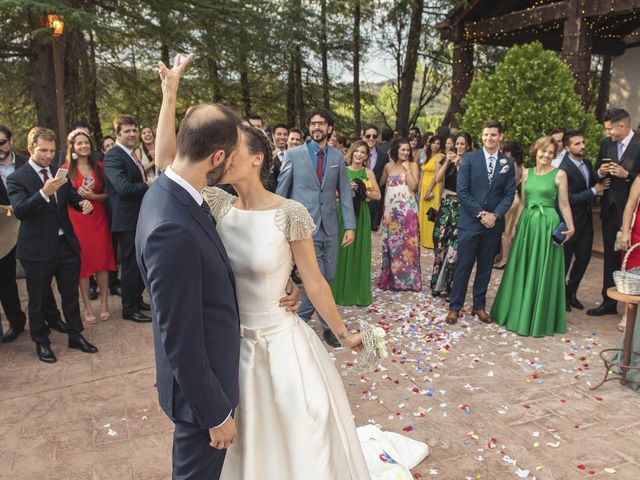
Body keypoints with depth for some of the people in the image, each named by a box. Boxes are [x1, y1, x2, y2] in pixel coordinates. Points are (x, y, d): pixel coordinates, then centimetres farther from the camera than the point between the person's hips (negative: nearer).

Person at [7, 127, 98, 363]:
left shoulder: (59, 173, 7)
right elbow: (19, 211, -20)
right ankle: (41, 343, 26)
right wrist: (44, 193, -36)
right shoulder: (16, 178, -9)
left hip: (66, 244, 5)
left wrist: (83, 203, -16)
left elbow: (72, 197, 9)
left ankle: (76, 336, 29)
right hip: (38, 249, -4)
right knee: (38, 299, 9)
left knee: (71, 294, 15)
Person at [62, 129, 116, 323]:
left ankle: (104, 304, 15)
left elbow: (107, 194, 5)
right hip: (77, 220, -2)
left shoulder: (99, 166, 6)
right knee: (83, 263, 2)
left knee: (102, 260, 4)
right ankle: (87, 307, 11)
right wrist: (78, 195, -16)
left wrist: (92, 196, -12)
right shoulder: (66, 168, 0)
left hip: (99, 218, 2)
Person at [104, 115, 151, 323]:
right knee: (130, 265, 1)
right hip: (127, 220, -9)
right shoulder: (113, 157, -15)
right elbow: (124, 188, -25)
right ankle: (129, 309, 15)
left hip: (141, 218, 9)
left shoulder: (131, 155, 16)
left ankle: (137, 300, 35)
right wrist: (151, 186, -14)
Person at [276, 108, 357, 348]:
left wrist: (350, 225, 0)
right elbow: (281, 191, 2)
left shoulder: (337, 156, 7)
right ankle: (327, 326, 17)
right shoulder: (294, 154, -2)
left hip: (330, 227, 4)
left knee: (327, 279, 9)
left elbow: (344, 192, 7)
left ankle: (300, 319, 28)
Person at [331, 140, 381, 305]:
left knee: (360, 251, 4)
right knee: (343, 251, 1)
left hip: (361, 215, 1)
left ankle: (360, 293, 15)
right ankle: (342, 292, 14)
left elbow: (378, 195, 3)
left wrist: (363, 192, -10)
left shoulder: (368, 172, 6)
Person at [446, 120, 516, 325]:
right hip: (470, 222, -3)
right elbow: (462, 191, -7)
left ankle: (479, 305, 23)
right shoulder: (469, 158, -2)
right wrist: (480, 214, -11)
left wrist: (495, 215, -10)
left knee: (485, 267, 11)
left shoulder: (508, 163, 6)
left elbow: (509, 194, 5)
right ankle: (455, 307, 12)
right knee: (463, 266, 1)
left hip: (493, 223, 3)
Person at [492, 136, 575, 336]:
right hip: (527, 224, 4)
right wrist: (515, 225, 10)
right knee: (523, 270, 11)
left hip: (548, 225, -4)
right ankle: (518, 312, 26)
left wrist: (570, 227, -10)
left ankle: (540, 318, 15)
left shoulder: (559, 174, -3)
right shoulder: (527, 173, 9)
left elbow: (564, 205, -2)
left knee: (542, 272, 2)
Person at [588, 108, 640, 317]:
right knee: (611, 257, 13)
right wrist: (601, 173, -7)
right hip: (610, 209, 6)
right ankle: (609, 302, 23)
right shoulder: (606, 143, 7)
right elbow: (596, 173, 14)